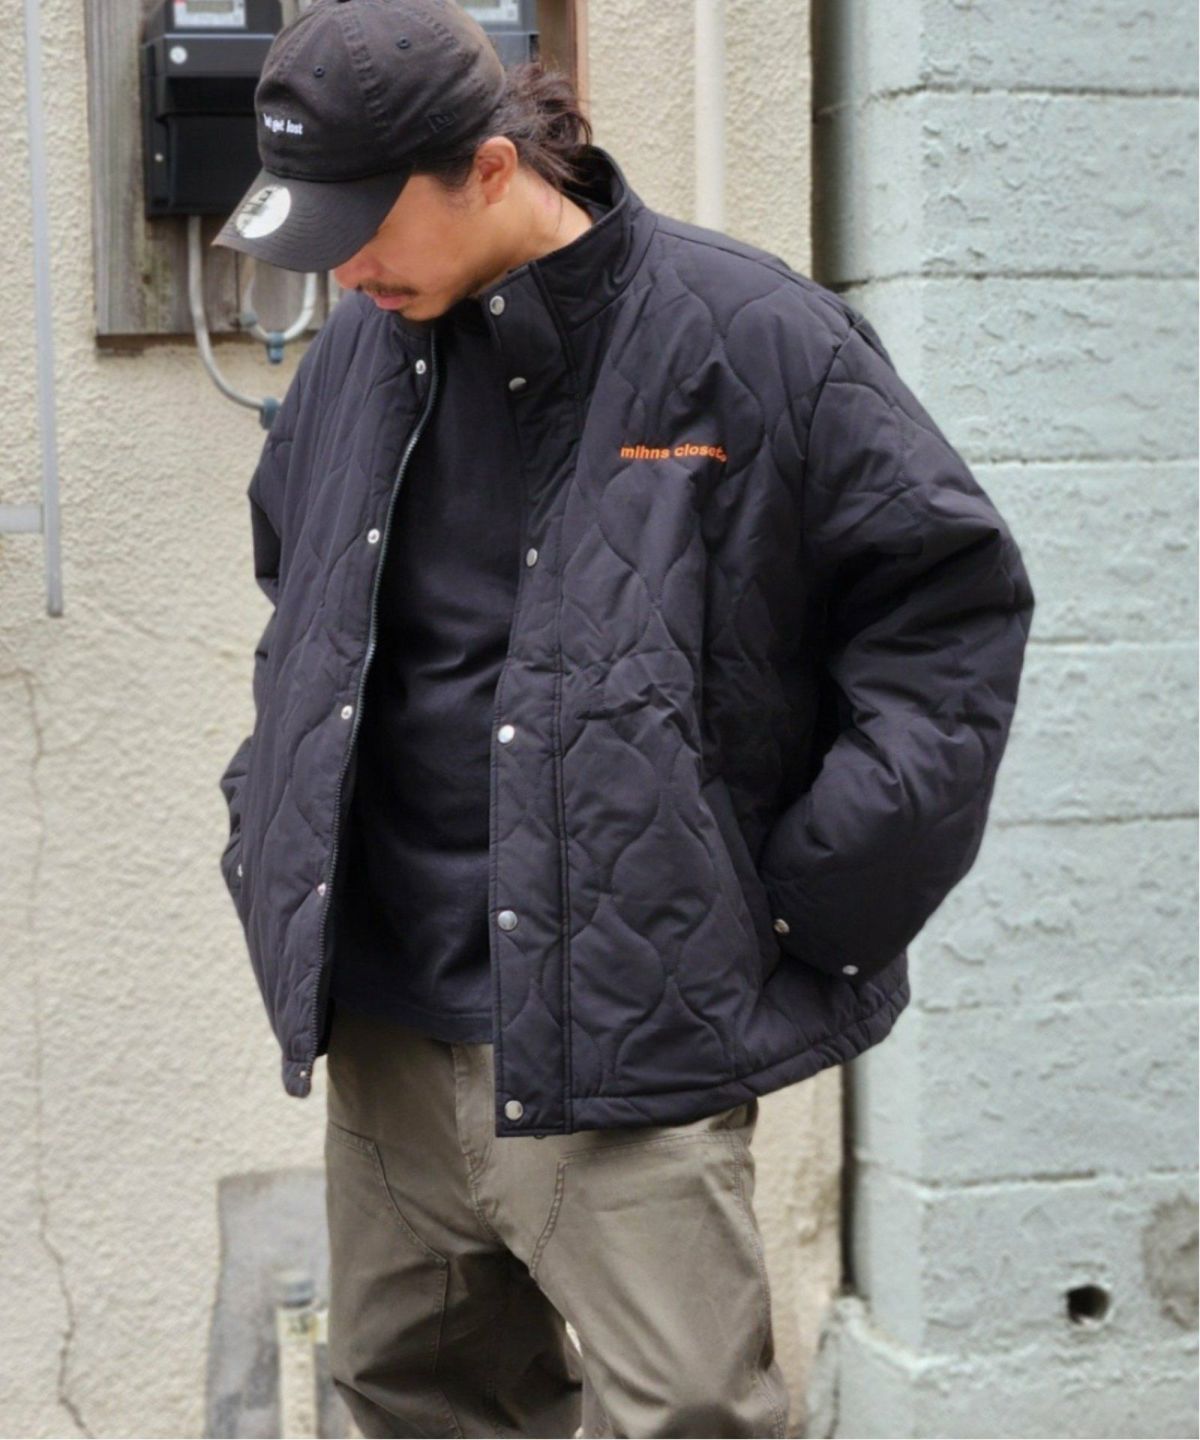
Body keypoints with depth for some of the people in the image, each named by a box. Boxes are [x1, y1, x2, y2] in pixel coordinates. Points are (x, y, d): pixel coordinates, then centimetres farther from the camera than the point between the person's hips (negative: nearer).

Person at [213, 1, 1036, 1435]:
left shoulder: (751, 340, -11)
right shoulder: (358, 357, 7)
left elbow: (952, 602, -6)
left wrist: (811, 902, -9)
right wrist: (279, 839, 17)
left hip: (631, 1038, -6)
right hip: (391, 1019, 6)